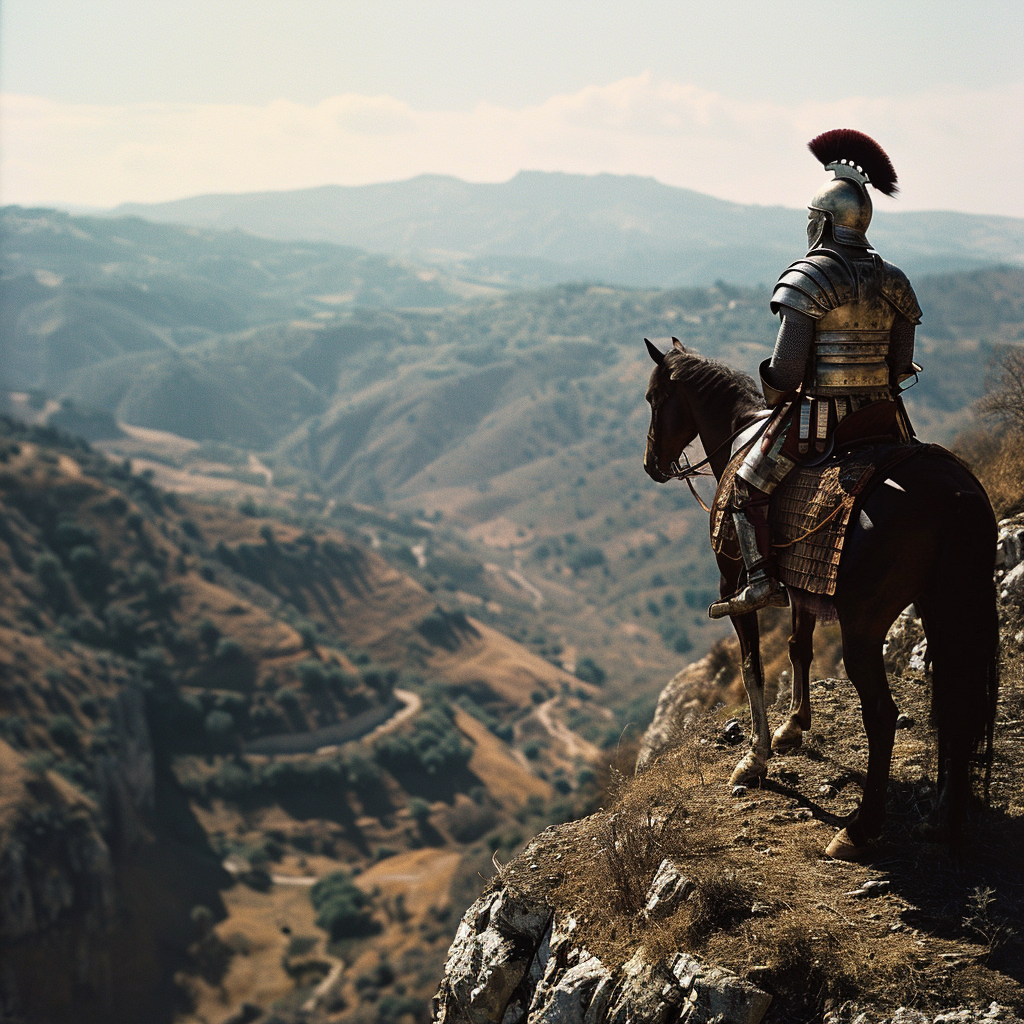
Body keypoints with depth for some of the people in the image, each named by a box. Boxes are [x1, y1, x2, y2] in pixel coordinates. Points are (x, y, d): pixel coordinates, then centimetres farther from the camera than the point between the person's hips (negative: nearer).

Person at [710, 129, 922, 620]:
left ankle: (762, 577, -2)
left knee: (748, 485, 7)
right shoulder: (893, 281, 7)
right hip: (883, 416, 6)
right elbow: (901, 365, 9)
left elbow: (786, 367, -15)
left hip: (818, 417, -6)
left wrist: (774, 398, 5)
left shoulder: (810, 277, -13)